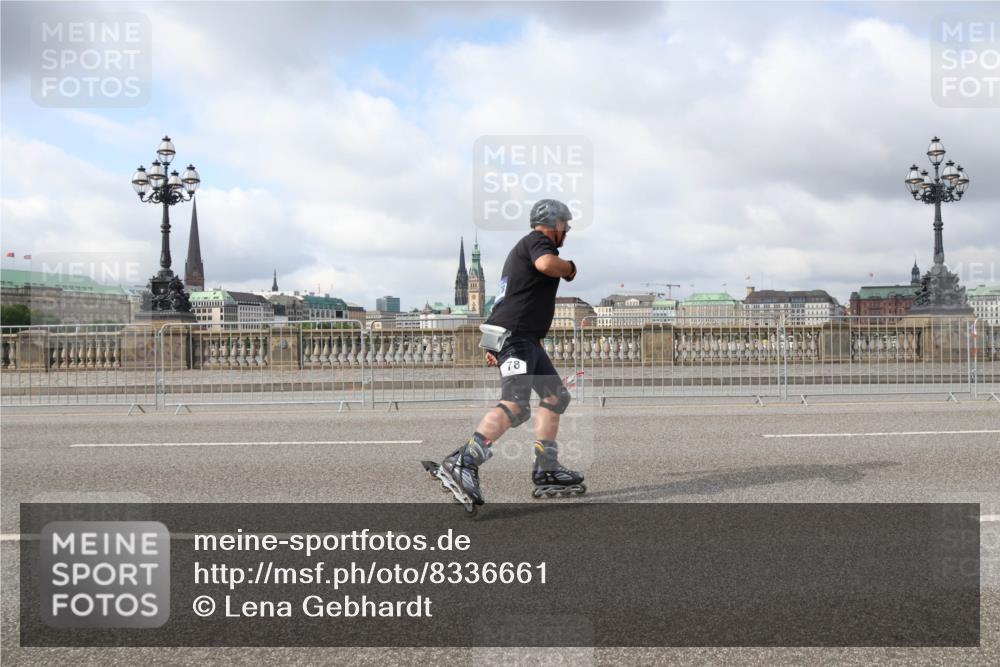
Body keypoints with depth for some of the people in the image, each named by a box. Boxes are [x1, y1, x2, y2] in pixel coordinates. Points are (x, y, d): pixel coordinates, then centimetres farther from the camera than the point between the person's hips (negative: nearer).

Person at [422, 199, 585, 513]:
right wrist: (571, 268, -6)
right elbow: (546, 264, -27)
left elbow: (511, 298, 29)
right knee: (515, 405, -25)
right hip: (515, 335, -11)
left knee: (556, 396, 14)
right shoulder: (537, 240, -2)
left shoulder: (523, 247, 29)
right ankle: (461, 464, -37)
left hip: (525, 339, 11)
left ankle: (546, 471, 14)